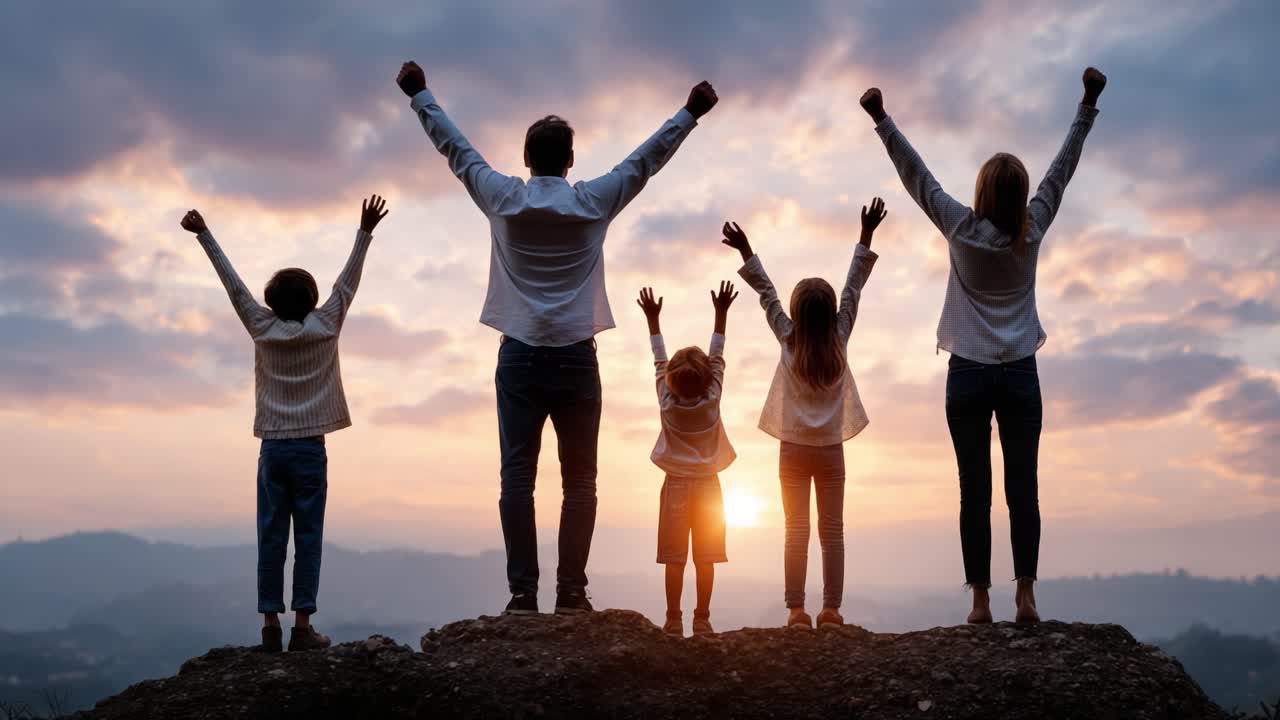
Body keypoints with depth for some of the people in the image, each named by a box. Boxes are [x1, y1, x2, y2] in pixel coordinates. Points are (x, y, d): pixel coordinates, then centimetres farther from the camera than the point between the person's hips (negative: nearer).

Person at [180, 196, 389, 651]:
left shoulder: (263, 330, 2)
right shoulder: (324, 329, -1)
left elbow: (234, 286, 7)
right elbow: (347, 283, 2)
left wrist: (203, 234, 13)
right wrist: (366, 232, 6)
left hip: (273, 448, 2)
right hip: (309, 448, -2)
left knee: (271, 538, 3)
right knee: (308, 539, -1)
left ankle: (270, 625, 2)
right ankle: (302, 625, -4)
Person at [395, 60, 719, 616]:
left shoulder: (504, 200, 2)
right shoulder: (594, 203, 1)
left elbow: (455, 148, 13)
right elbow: (647, 158, 10)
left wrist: (420, 96, 26)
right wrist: (690, 113, 22)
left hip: (520, 359, 1)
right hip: (576, 360, -1)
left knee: (517, 478, 0)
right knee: (579, 482, 3)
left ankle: (523, 592, -3)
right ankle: (571, 593, -1)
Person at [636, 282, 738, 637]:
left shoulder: (667, 401, -9)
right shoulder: (712, 400, -10)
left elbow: (659, 360, 0)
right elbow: (717, 356, -2)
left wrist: (652, 318, 9)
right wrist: (721, 313, 3)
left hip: (676, 486, 0)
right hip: (707, 486, 0)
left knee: (674, 560, 0)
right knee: (705, 560, 1)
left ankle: (673, 621, 0)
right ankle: (702, 621, 2)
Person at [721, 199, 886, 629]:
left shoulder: (789, 340, -4)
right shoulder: (839, 339, -3)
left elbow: (766, 293, 2)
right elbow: (853, 288, 2)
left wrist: (746, 251, 6)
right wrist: (866, 236, 7)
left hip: (794, 449, 0)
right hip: (831, 449, 0)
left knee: (796, 532, 0)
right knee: (832, 531, 3)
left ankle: (796, 610, -5)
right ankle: (831, 610, 0)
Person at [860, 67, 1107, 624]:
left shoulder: (962, 229, -7)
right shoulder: (1032, 231, -2)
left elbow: (916, 174, -3)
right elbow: (1063, 168, 6)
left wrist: (882, 120, 3)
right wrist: (1088, 105, 13)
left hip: (969, 375, -1)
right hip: (1020, 376, 1)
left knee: (975, 492, 0)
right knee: (1023, 490, 2)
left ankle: (981, 599, 0)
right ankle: (1025, 594, -3)